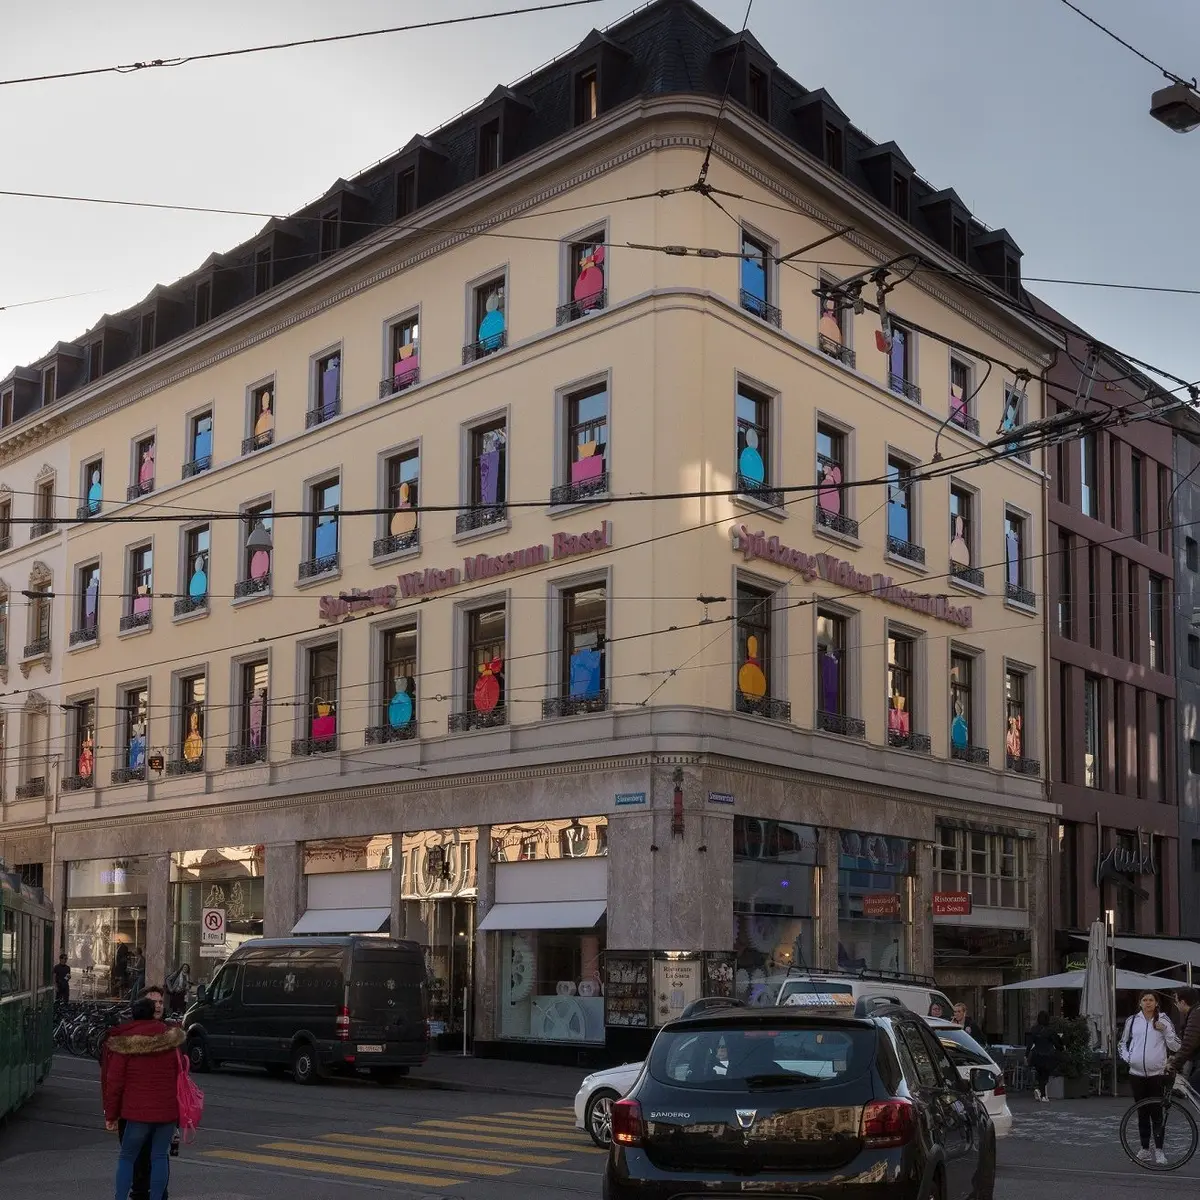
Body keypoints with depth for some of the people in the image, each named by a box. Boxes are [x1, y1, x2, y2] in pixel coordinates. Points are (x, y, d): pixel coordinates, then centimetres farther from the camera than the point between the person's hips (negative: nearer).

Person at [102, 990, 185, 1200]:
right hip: (168, 1109, 2)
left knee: (127, 1157, 9)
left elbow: (114, 1081, -4)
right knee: (159, 1157, 7)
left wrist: (111, 1115, 3)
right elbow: (179, 1075, 10)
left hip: (138, 1111, -2)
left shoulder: (124, 1041, -3)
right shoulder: (169, 1037, 4)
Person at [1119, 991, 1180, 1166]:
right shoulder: (1132, 1021, 7)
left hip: (1157, 1073, -3)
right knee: (1142, 1113, 9)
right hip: (1136, 1073, 3)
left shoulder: (1163, 1020, 1)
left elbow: (1176, 1046, -1)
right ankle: (1145, 1149, 16)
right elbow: (1122, 1043, 19)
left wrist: (1165, 1030, -15)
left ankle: (1159, 1150, 1)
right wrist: (1128, 1057, 3)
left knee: (1156, 1112, -5)